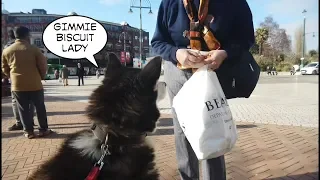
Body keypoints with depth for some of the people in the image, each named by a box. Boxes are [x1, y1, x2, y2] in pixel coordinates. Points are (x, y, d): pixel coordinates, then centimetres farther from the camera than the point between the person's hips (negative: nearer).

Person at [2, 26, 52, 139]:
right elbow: (43, 65, -4)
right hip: (34, 84, -2)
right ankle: (43, 129, 16)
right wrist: (41, 77, 13)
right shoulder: (34, 49, -6)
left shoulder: (6, 51, 4)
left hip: (17, 85, 3)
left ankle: (28, 132, 14)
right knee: (40, 107, 10)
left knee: (23, 109, 10)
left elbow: (5, 69, 13)